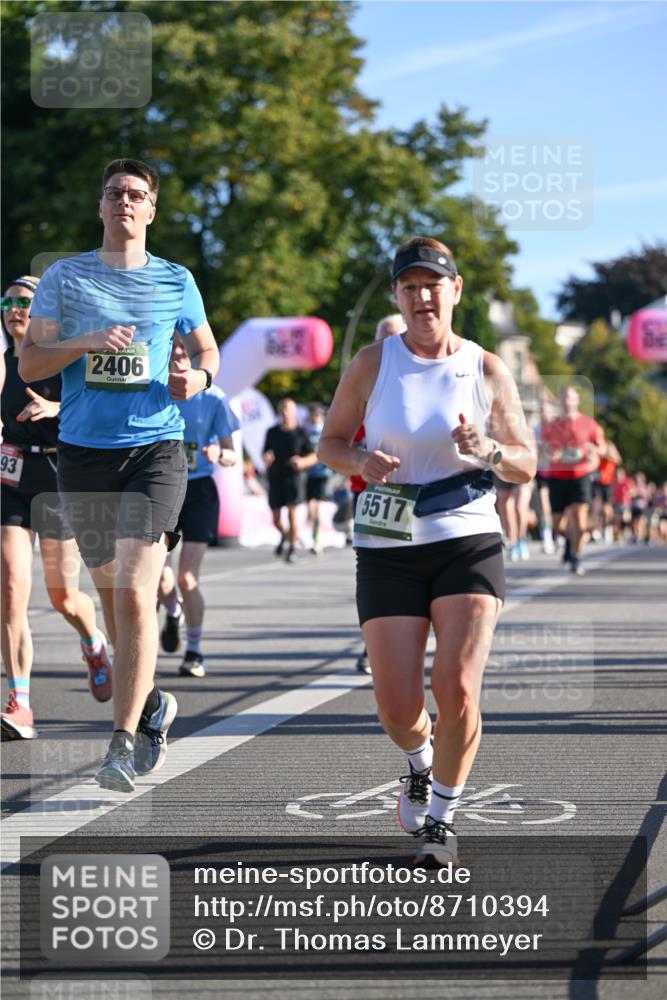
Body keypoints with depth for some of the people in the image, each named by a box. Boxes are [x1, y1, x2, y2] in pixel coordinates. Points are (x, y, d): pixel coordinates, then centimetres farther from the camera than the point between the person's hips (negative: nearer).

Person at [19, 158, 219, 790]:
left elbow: (206, 350, 21)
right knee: (109, 590, 12)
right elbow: (28, 364, 4)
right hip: (83, 452, 2)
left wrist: (199, 377, -2)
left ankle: (125, 742, -14)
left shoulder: (176, 281, 8)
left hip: (157, 447, -2)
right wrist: (84, 343, -13)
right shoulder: (64, 276, 7)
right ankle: (151, 703, 35)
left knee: (134, 591, -16)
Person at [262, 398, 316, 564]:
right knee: (276, 519, 6)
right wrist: (266, 458, -9)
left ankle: (291, 550, -5)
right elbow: (265, 455, 15)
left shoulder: (300, 433, 1)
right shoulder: (272, 432, 8)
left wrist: (303, 462, -16)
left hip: (292, 477, -3)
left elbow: (314, 457, 5)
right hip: (275, 478, 3)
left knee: (292, 513, -15)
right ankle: (284, 536, 39)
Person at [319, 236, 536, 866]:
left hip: (468, 543, 0)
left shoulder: (487, 371, 3)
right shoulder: (372, 364, 2)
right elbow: (330, 443, 9)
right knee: (398, 707, -4)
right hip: (388, 550, 1)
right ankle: (420, 762, 35)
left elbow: (526, 466, 6)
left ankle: (441, 818, 6)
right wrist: (361, 462, -13)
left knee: (457, 688, -17)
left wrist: (488, 452, -16)